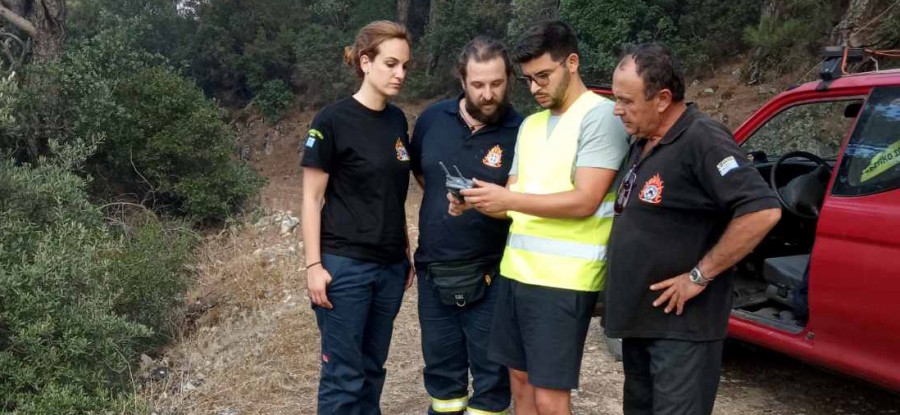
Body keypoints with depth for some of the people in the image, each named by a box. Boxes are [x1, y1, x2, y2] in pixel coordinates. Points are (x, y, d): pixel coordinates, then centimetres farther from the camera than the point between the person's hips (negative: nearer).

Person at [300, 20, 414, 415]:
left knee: (372, 367, 14)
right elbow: (312, 198, -9)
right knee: (344, 373, 2)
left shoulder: (397, 120, 8)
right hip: (345, 266, -6)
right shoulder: (333, 120, -10)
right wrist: (314, 265, -12)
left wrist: (407, 253, 15)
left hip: (390, 267, 6)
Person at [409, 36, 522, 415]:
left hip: (490, 276, -3)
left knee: (491, 372, 10)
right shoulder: (432, 119, 1)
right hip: (433, 270, 4)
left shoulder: (522, 131, -11)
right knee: (440, 368, 19)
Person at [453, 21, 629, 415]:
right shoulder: (530, 125, 16)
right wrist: (478, 202, -5)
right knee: (521, 383, 15)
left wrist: (507, 199, -20)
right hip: (517, 270, 8)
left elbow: (585, 201, -18)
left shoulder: (601, 115, -9)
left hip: (564, 278, -8)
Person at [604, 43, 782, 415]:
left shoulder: (702, 141, -18)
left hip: (681, 325, -9)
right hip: (638, 318, 9)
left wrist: (699, 276, -22)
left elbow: (762, 211, -27)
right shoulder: (642, 144, 10)